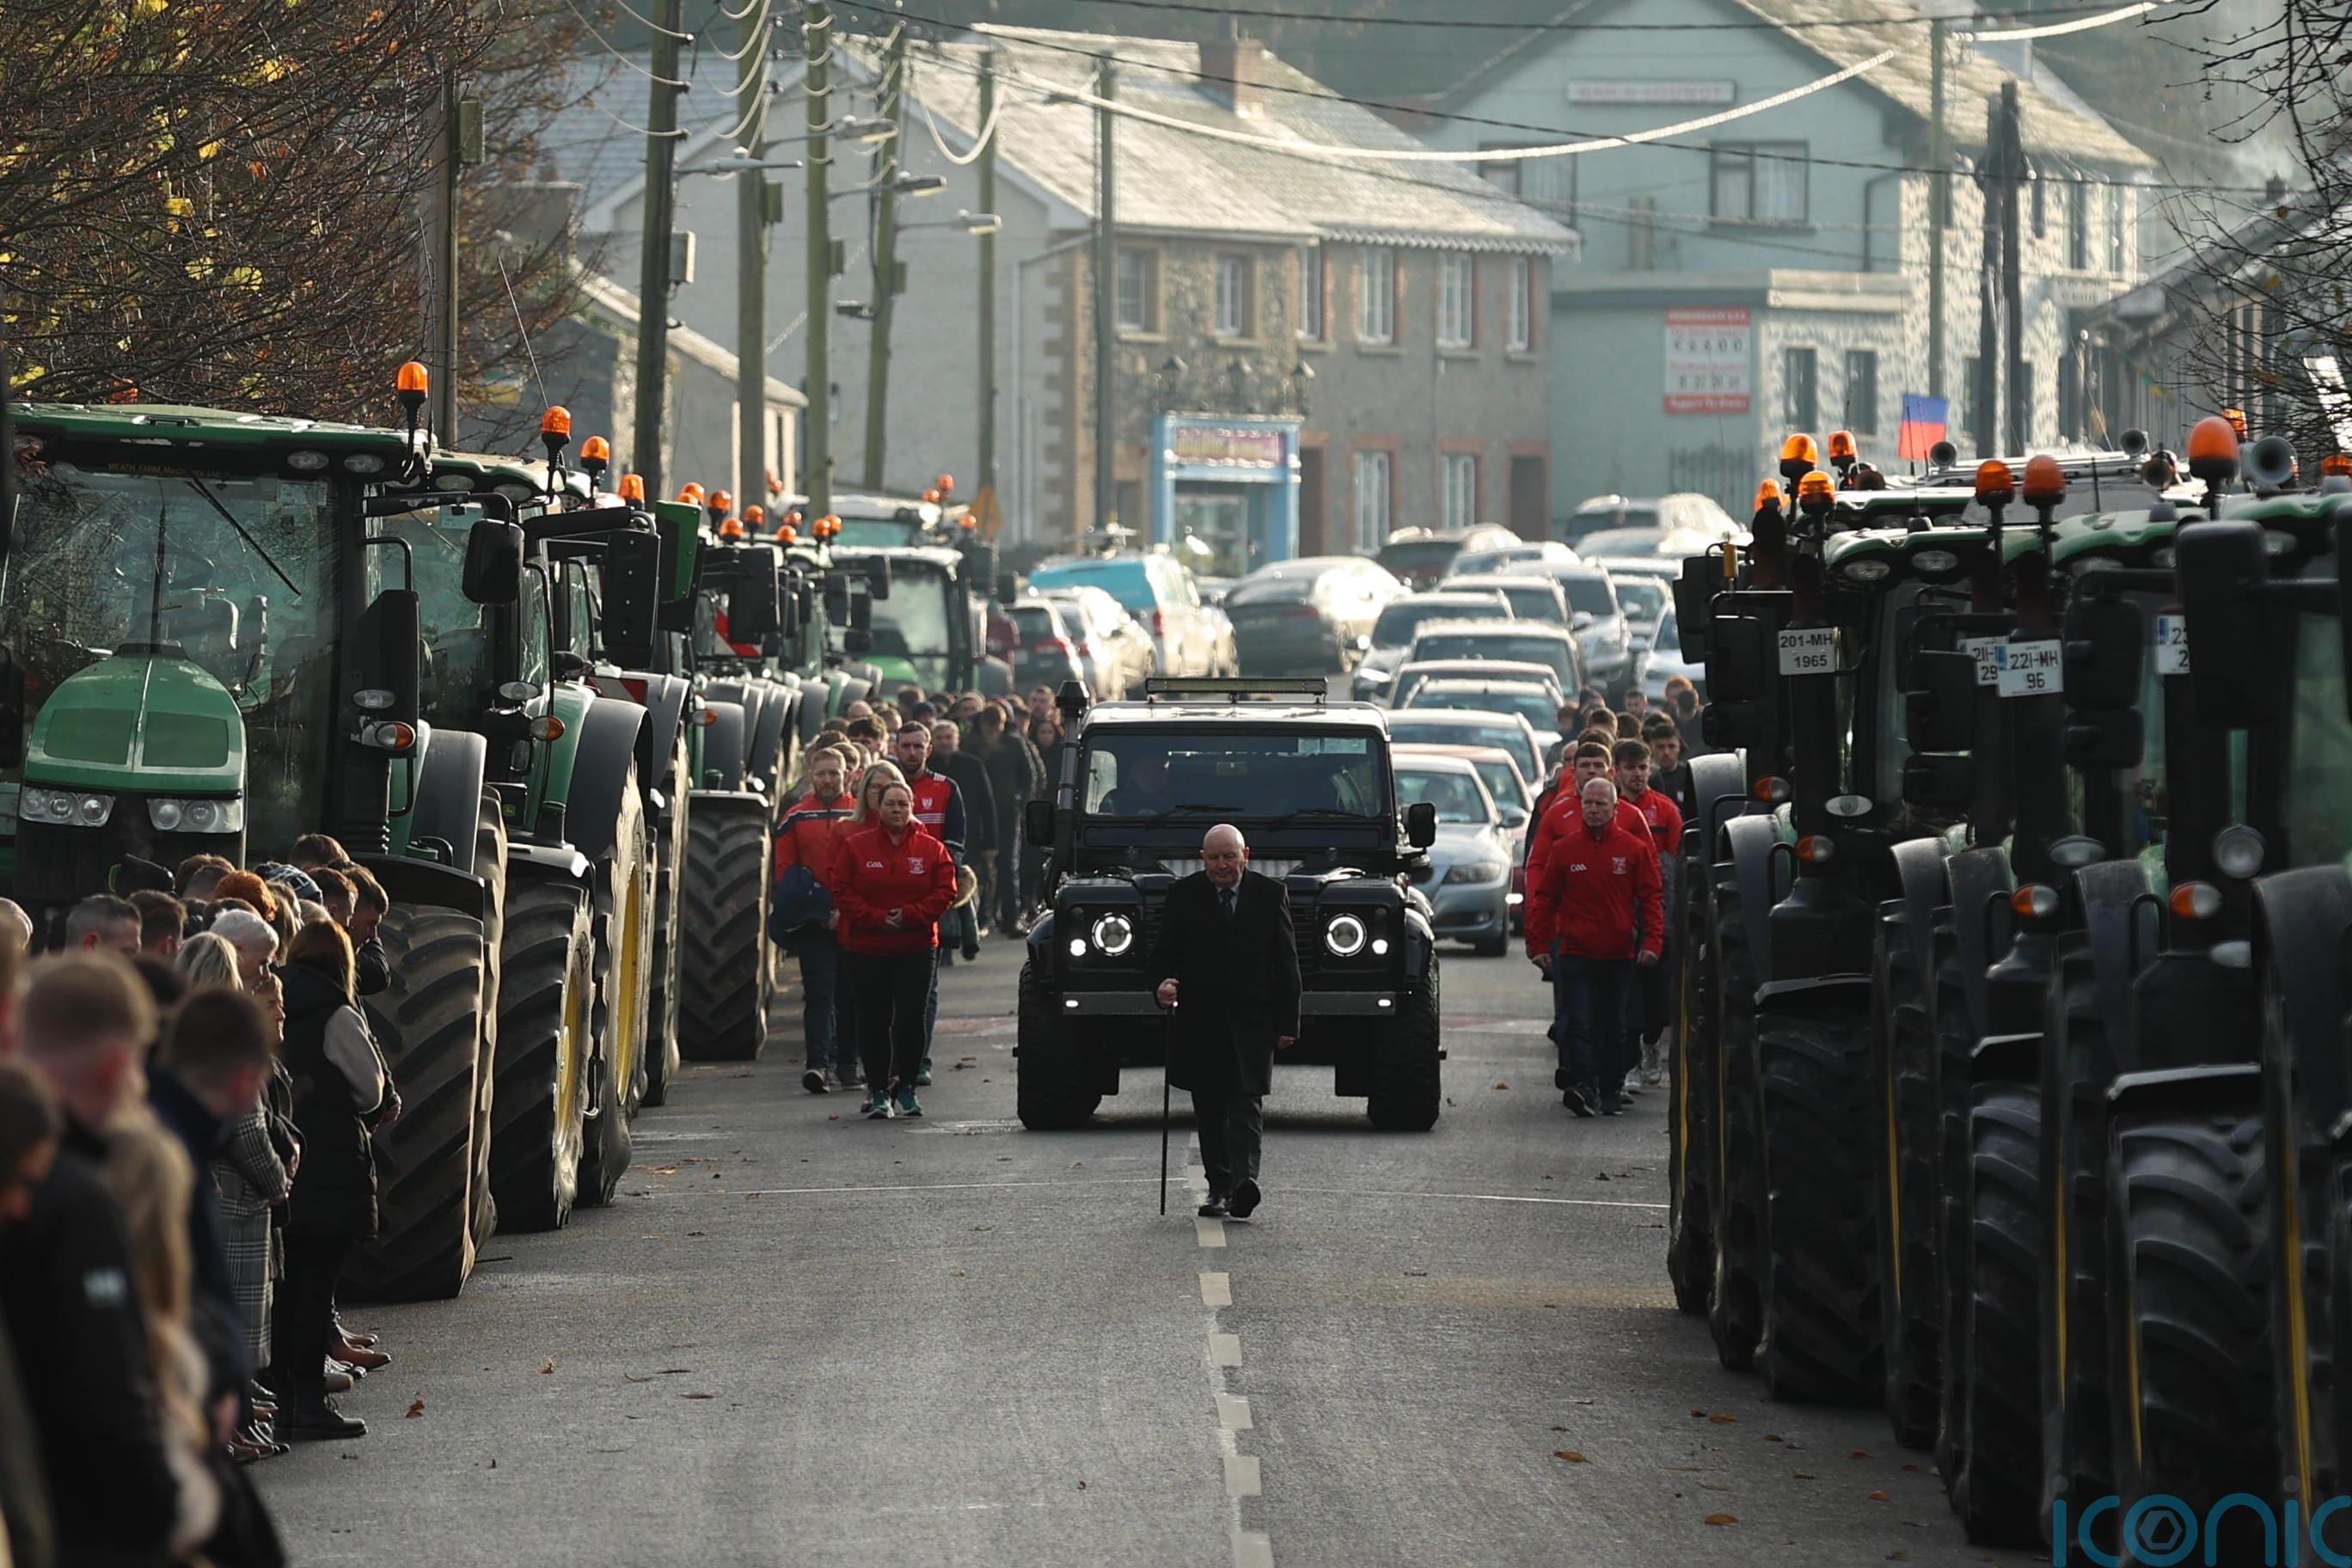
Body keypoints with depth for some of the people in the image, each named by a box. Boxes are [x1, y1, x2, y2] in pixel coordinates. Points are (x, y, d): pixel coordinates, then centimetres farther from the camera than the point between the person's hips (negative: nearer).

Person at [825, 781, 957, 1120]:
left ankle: (905, 1086, 10)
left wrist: (908, 916, -13)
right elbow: (843, 892, -1)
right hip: (865, 950, 0)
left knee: (911, 1018, -4)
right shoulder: (855, 846, 4)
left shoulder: (931, 849, 5)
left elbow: (945, 892, 1)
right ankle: (877, 1090, 9)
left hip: (916, 949, 0)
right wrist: (877, 918, -13)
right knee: (873, 1021, 1)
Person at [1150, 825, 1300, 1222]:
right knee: (1209, 1107, 5)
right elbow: (1164, 948, 7)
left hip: (1251, 1019, -2)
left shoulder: (1271, 894, 4)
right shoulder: (1183, 894, 5)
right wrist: (1165, 981, -16)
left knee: (1246, 1102, -13)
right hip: (1200, 1019, 2)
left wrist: (1288, 1022, 1)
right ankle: (1219, 1186, 14)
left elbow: (1286, 962, 6)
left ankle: (1244, 1180, -26)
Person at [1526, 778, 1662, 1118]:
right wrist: (1538, 945, 2)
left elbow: (1651, 898, 3)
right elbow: (1544, 899, 8)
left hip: (1619, 954, 0)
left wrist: (1651, 942, -8)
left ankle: (1611, 1090, 18)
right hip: (1575, 952, 0)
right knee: (1577, 1024, -12)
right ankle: (1582, 1085, -19)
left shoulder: (1634, 849, 2)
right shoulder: (1564, 849, 3)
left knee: (1614, 1027, 9)